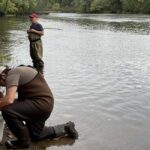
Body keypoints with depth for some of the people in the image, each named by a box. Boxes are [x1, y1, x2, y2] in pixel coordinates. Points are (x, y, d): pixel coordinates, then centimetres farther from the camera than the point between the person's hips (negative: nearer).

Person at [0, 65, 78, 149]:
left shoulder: (11, 74, -13)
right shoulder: (17, 71, 17)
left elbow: (9, 100, -28)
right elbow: (22, 99, 23)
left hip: (41, 103, -11)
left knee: (7, 111, -22)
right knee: (35, 136, 22)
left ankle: (24, 141, -4)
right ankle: (66, 128, 31)